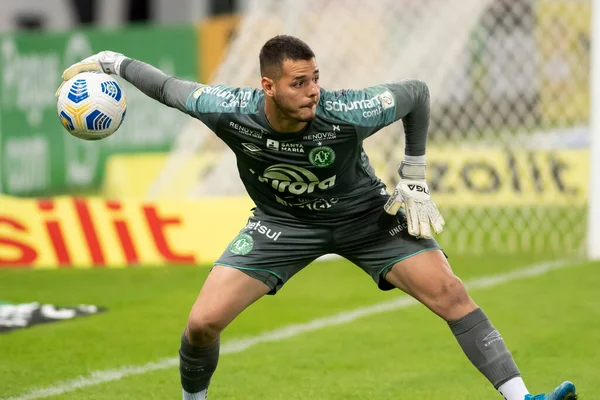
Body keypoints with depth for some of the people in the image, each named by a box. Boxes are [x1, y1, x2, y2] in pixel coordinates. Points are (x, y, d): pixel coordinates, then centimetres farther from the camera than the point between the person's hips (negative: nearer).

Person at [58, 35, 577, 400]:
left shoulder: (347, 114, -33)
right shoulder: (230, 112, -28)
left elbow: (417, 93, -14)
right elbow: (169, 88, -8)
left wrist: (414, 181, -9)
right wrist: (111, 62, 0)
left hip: (364, 215, -1)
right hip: (282, 222, 1)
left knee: (451, 294, -16)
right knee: (202, 323, -10)